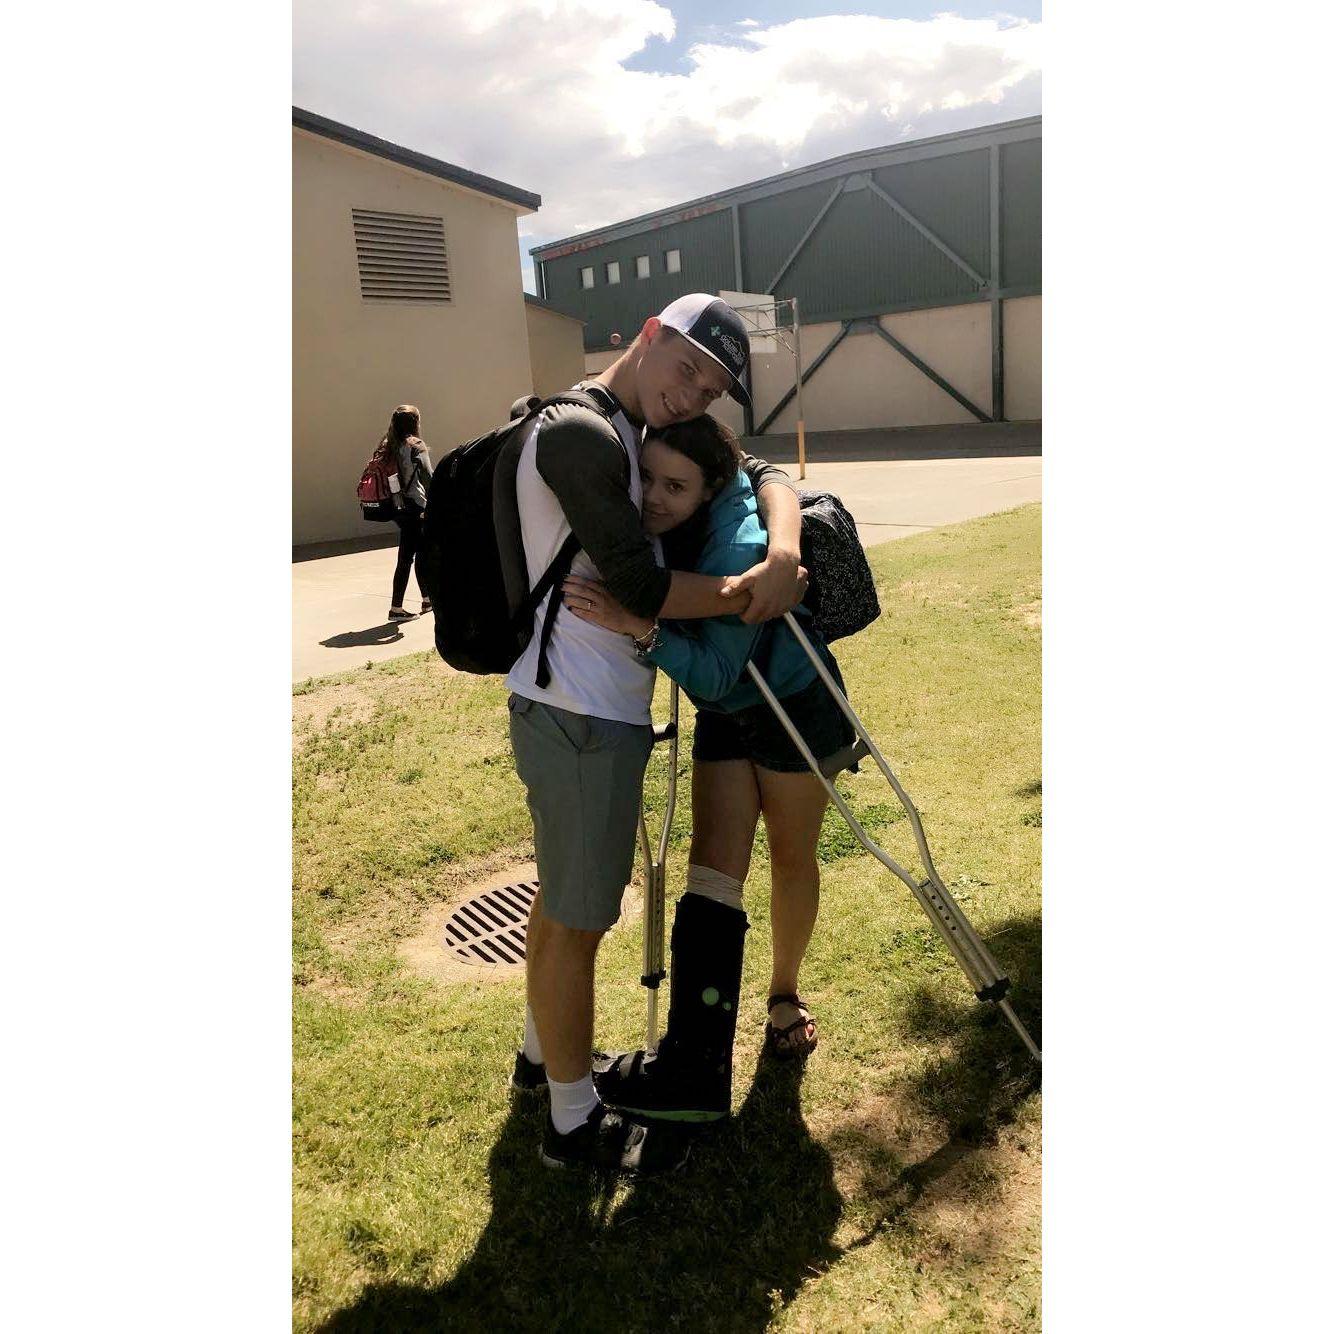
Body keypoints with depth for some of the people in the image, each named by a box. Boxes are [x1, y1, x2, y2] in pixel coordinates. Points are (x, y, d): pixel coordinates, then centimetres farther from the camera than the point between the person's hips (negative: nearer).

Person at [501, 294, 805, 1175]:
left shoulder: (637, 436, 14)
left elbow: (764, 474, 8)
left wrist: (783, 552, -12)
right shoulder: (580, 432, -16)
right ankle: (576, 1124, 23)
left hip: (579, 710, 10)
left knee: (563, 897, 24)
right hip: (581, 719, -10)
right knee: (579, 921, 4)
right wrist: (750, 593, -9)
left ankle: (546, 1054, 45)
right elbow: (642, 587, -22)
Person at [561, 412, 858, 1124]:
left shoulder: (740, 548, -33)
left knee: (792, 857, 12)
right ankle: (693, 1071, -1)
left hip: (794, 710, -5)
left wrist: (637, 626, -50)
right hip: (724, 719, 6)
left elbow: (715, 670, -37)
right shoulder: (658, 530, -12)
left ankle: (784, 997, 37)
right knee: (713, 873, -2)